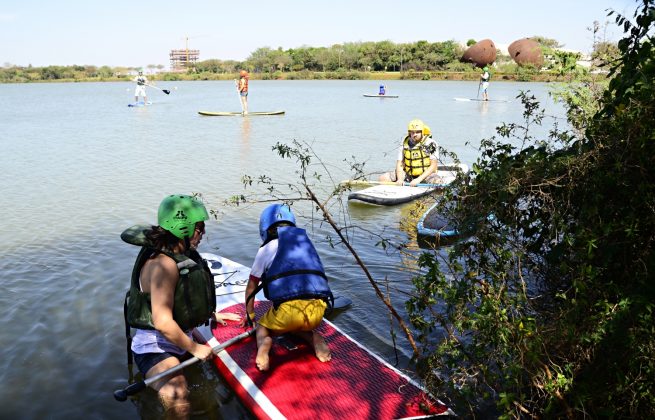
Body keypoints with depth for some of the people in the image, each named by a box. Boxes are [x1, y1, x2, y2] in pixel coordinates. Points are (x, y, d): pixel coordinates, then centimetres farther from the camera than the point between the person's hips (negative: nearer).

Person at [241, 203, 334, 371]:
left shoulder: (266, 248, 13)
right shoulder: (307, 243, 25)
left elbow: (251, 287, 24)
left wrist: (250, 315, 41)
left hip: (289, 310, -4)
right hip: (318, 311, 4)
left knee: (262, 327, 27)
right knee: (297, 325, 37)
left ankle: (264, 344, -6)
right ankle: (316, 339, 7)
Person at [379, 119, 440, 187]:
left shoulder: (430, 144, -9)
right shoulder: (404, 144, 1)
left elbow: (433, 166, -13)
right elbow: (399, 164, 1)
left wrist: (419, 179, -24)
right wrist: (400, 179, -19)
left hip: (426, 174, -3)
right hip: (408, 174, 3)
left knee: (437, 182, -37)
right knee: (383, 178, -12)